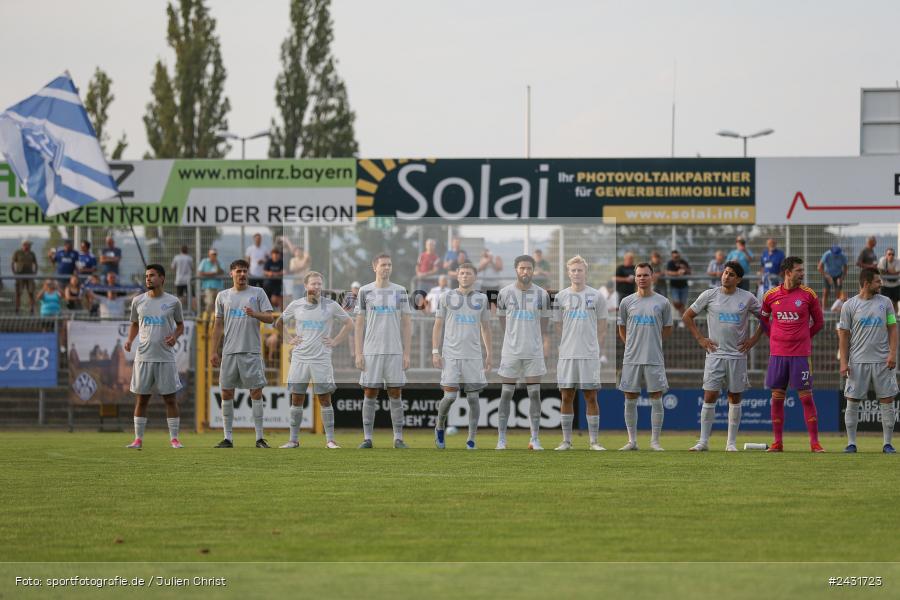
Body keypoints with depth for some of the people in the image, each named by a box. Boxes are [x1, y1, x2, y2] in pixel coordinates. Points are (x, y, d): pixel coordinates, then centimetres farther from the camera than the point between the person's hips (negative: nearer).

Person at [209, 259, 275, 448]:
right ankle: (228, 438, 7)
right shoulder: (223, 296, 11)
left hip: (252, 351, -2)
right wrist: (214, 351, 7)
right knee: (227, 393, 1)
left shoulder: (257, 293, 5)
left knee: (256, 392, -5)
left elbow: (270, 318, 0)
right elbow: (218, 325, 13)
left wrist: (255, 314, -20)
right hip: (229, 352, 2)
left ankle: (259, 438, -1)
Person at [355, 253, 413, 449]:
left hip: (394, 352, 1)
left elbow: (407, 324, 6)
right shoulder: (365, 291, 4)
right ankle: (367, 438, 5)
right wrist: (358, 354, -3)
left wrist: (407, 354, -1)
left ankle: (398, 438, 5)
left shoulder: (400, 292, 6)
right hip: (371, 351, -1)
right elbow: (359, 324, 4)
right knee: (370, 394, 0)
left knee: (395, 394, 1)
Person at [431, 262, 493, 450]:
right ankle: (440, 427, 17)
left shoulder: (482, 299, 9)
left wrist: (489, 354, 9)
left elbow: (486, 327, 15)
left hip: (473, 356, 2)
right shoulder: (447, 297, 4)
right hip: (451, 355, -2)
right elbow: (438, 326, 5)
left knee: (473, 397, -1)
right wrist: (435, 352, -3)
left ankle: (471, 439, 5)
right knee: (450, 396, -9)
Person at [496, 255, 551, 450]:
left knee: (534, 393, 1)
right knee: (506, 394, 2)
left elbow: (543, 325, 9)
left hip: (534, 351, 0)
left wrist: (545, 344, 2)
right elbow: (502, 321, 11)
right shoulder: (505, 293, 0)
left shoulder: (542, 295, 1)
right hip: (511, 351, 0)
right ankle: (501, 438, 8)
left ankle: (535, 439, 6)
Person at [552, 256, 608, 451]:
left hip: (590, 355, -2)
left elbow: (601, 330, 6)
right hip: (567, 355, 2)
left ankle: (594, 441, 2)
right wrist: (559, 349, 5)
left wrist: (597, 352, 0)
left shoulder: (596, 296, 4)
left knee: (591, 397, -1)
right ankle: (566, 441, 8)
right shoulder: (561, 297, 8)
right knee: (567, 397, 2)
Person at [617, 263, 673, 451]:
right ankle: (632, 441, 11)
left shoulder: (662, 302, 3)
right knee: (630, 400, 3)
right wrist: (632, 344, 10)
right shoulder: (627, 302, 6)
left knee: (656, 399, -1)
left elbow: (667, 330, 12)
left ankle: (655, 441, 4)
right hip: (631, 358, 1)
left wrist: (651, 342, 10)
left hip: (654, 358, -1)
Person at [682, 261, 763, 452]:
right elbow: (687, 316, 10)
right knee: (709, 397, -6)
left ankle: (731, 442, 11)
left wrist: (753, 340, 3)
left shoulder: (748, 298, 1)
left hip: (738, 355, 0)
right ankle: (703, 441, -2)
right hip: (715, 353, 0)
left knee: (735, 399, 4)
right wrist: (700, 339, 3)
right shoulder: (709, 295, 1)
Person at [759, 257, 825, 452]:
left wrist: (803, 338, 10)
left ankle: (814, 442, -1)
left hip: (801, 353, -2)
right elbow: (764, 318, 20)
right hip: (777, 353, 2)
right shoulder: (771, 295, 3)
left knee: (806, 397, -3)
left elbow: (818, 321, 10)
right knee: (777, 397, 3)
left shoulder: (808, 294, -1)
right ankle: (778, 442, 10)